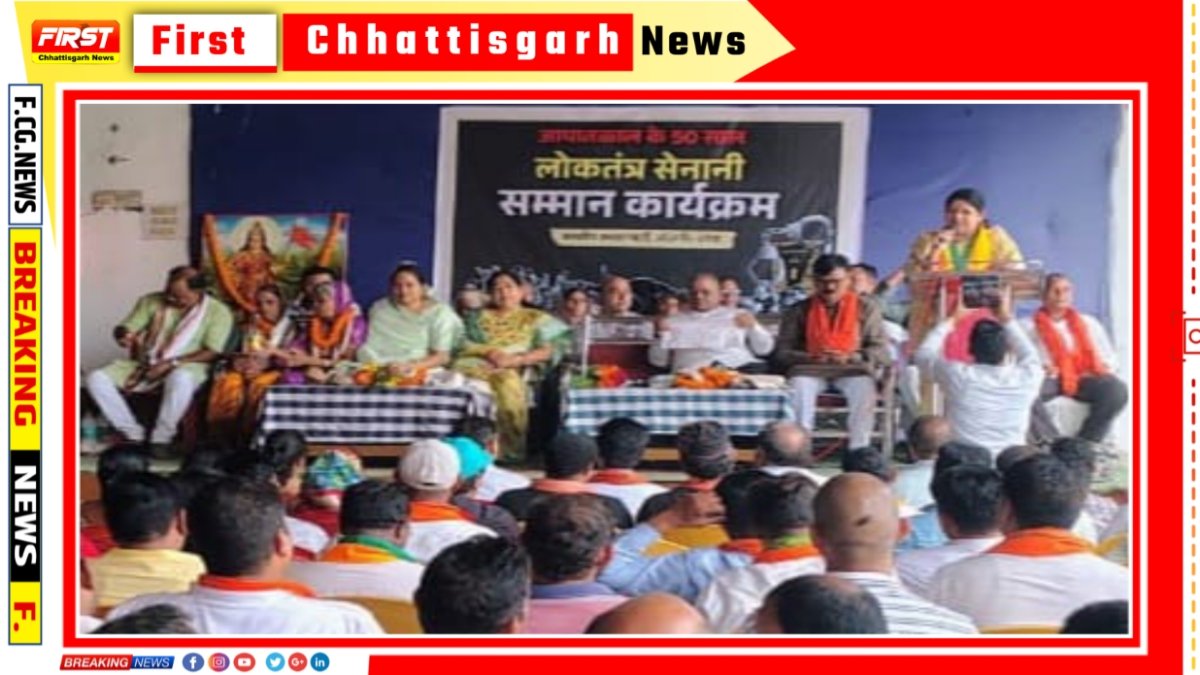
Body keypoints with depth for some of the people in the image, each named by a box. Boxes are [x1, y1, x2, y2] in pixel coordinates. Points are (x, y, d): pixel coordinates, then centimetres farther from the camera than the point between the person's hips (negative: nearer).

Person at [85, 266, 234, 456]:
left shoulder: (218, 311, -4)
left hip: (186, 366, -4)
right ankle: (133, 434, -11)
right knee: (95, 378, -18)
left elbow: (212, 353, -10)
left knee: (181, 379, -42)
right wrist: (123, 334, -21)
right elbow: (126, 329, 6)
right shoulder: (151, 301, 6)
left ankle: (161, 438, -22)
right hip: (144, 364, 4)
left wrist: (171, 363, -19)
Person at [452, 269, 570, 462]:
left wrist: (515, 359, -11)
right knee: (461, 372, -33)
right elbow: (464, 346, 13)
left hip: (517, 369, -2)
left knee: (507, 381, -38)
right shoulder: (479, 316, 27)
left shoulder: (537, 318, 20)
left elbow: (548, 351, 5)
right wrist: (489, 351, -8)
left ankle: (508, 450, -35)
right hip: (478, 363, 2)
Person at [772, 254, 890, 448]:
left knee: (863, 388, -33)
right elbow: (782, 352, 2)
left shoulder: (866, 308, 7)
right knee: (799, 387, -33)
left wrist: (850, 357, -18)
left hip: (852, 368, 0)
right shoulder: (799, 311, 8)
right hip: (810, 369, 0)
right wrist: (812, 358, -17)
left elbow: (880, 351, 1)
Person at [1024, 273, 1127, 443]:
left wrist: (1104, 368, -2)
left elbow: (1109, 357, 21)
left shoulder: (1088, 322, 24)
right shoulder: (1029, 326, 14)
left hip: (1083, 378, 3)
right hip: (1047, 379, -2)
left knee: (1116, 389, -29)